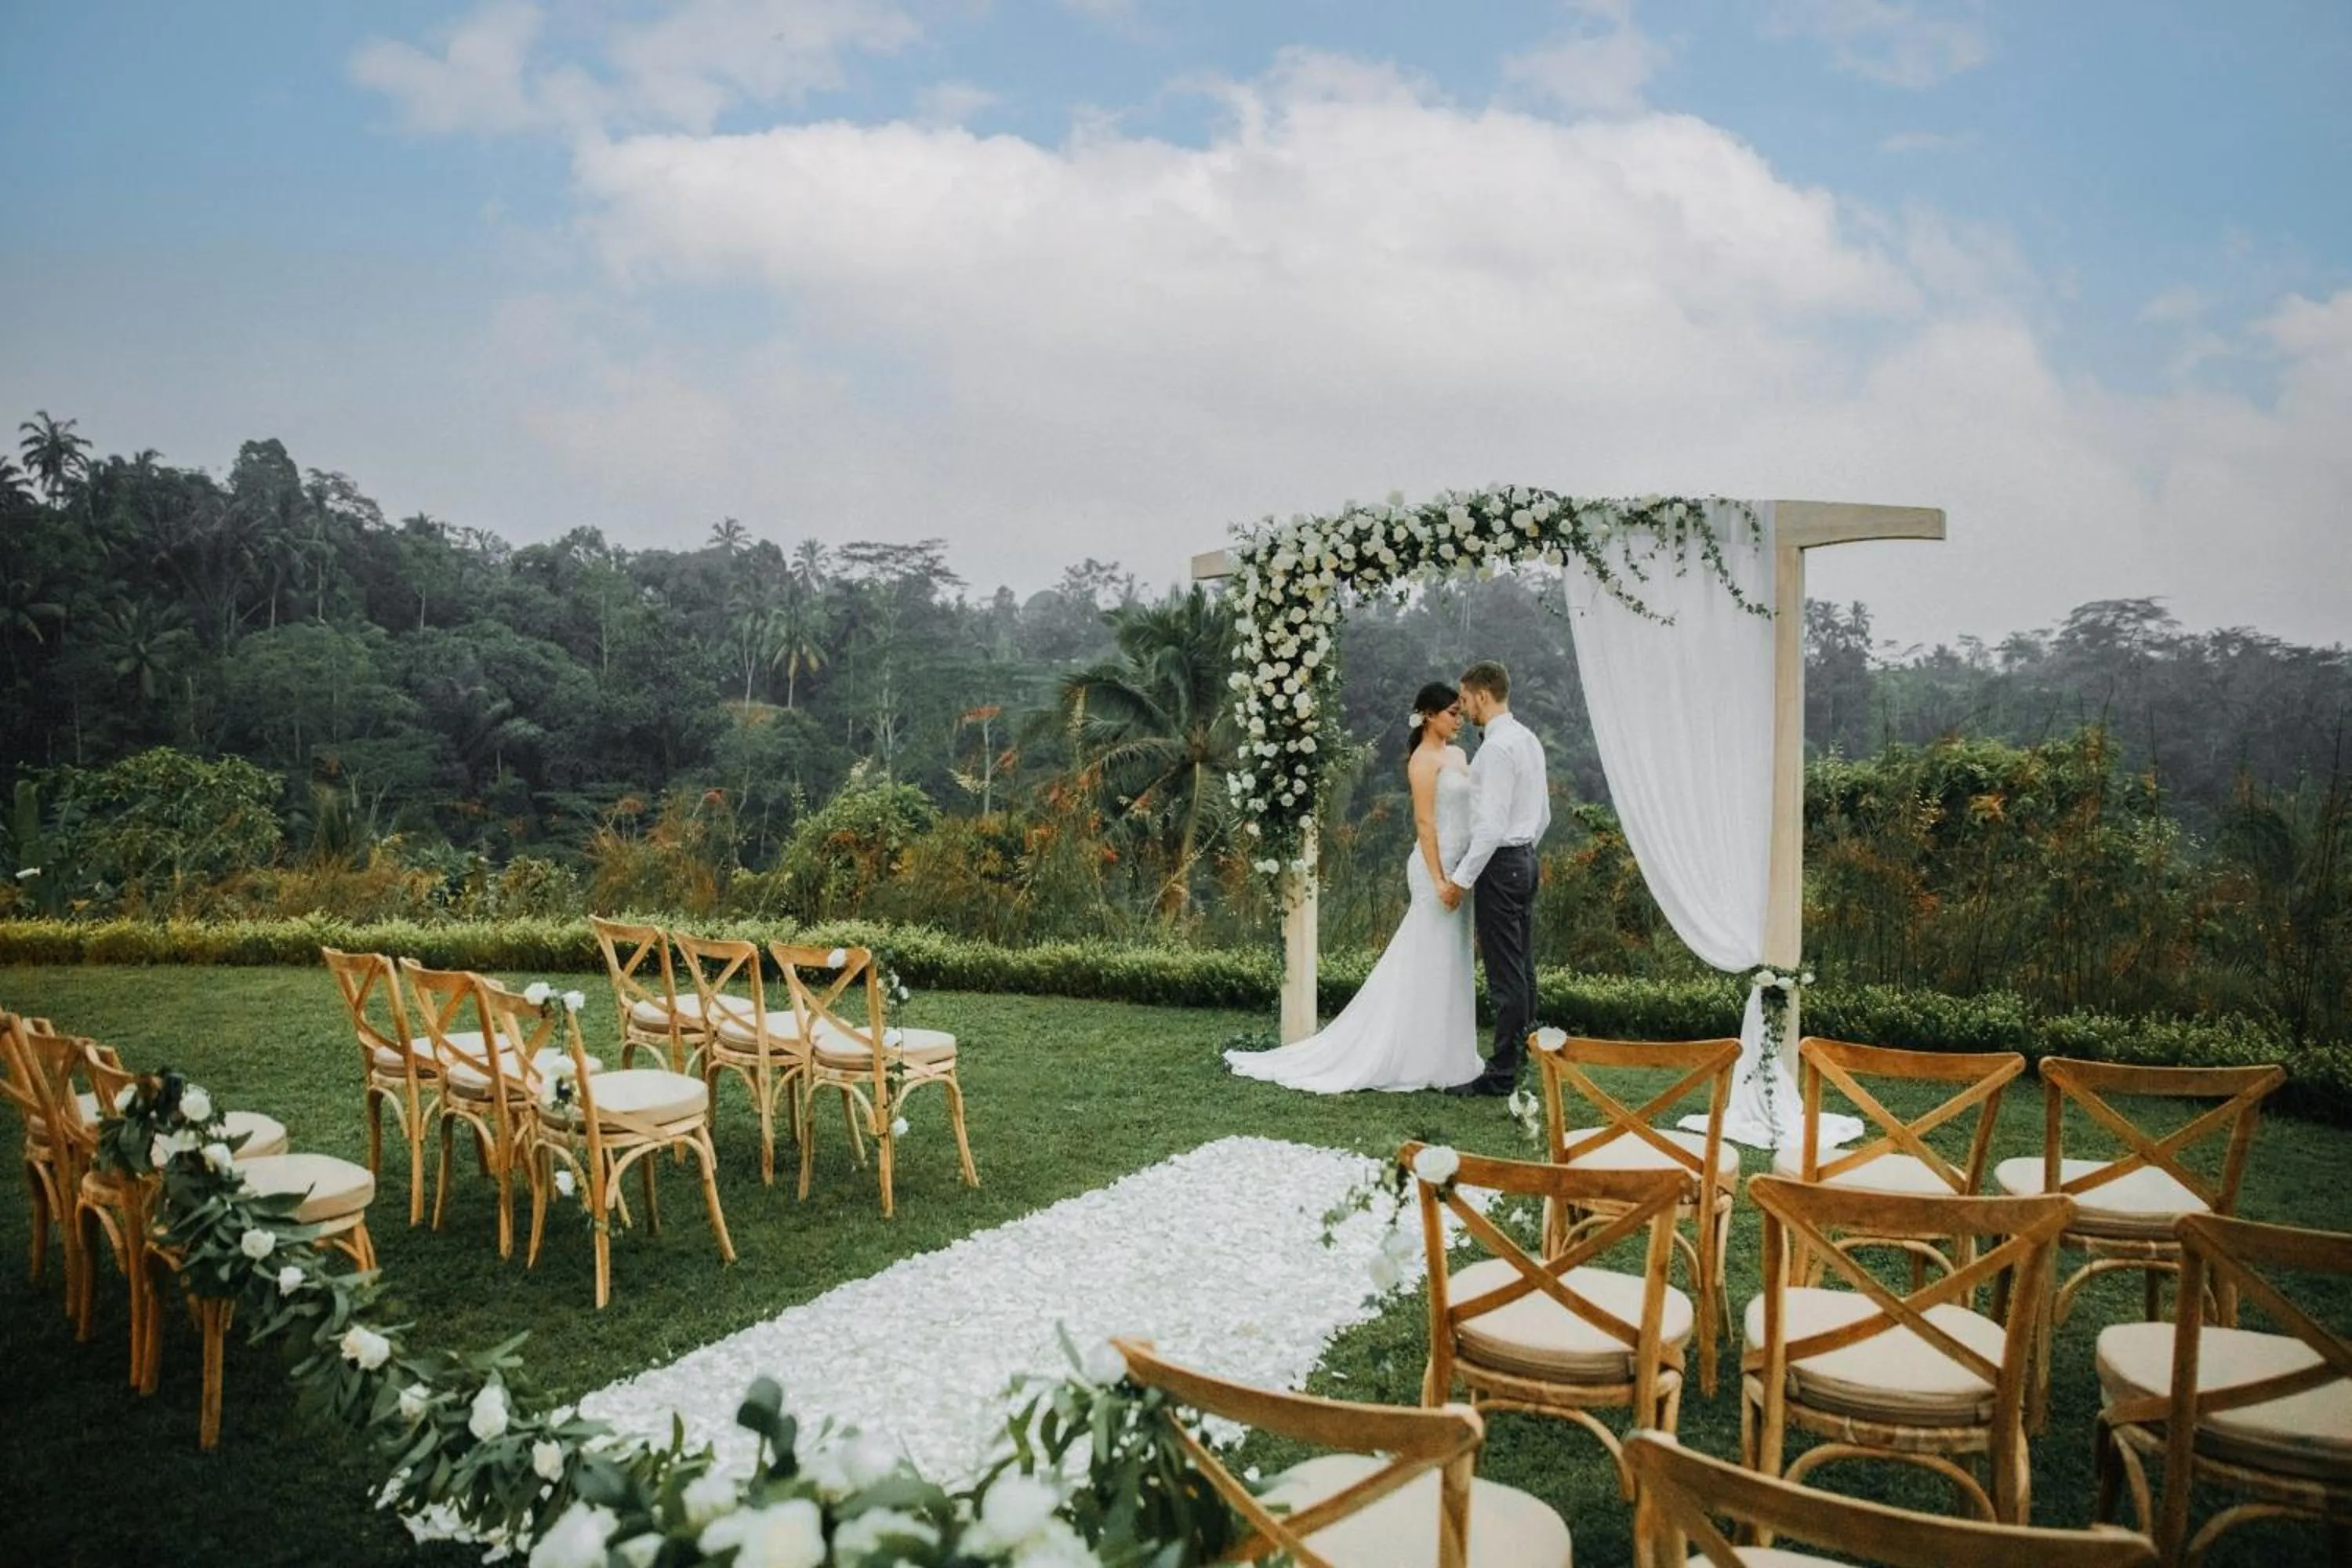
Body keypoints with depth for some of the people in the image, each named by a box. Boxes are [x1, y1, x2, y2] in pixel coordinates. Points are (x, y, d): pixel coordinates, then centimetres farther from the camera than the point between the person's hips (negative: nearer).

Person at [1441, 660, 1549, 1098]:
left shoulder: (1497, 747, -18)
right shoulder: (1529, 739, 14)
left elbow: (1492, 824, -23)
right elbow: (1543, 815, 20)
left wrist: (1461, 880, -19)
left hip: (1499, 864, -10)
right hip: (1525, 858, 10)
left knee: (1505, 975, -5)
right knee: (1522, 969, 14)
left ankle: (1502, 1075, 0)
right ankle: (1523, 1057, 21)